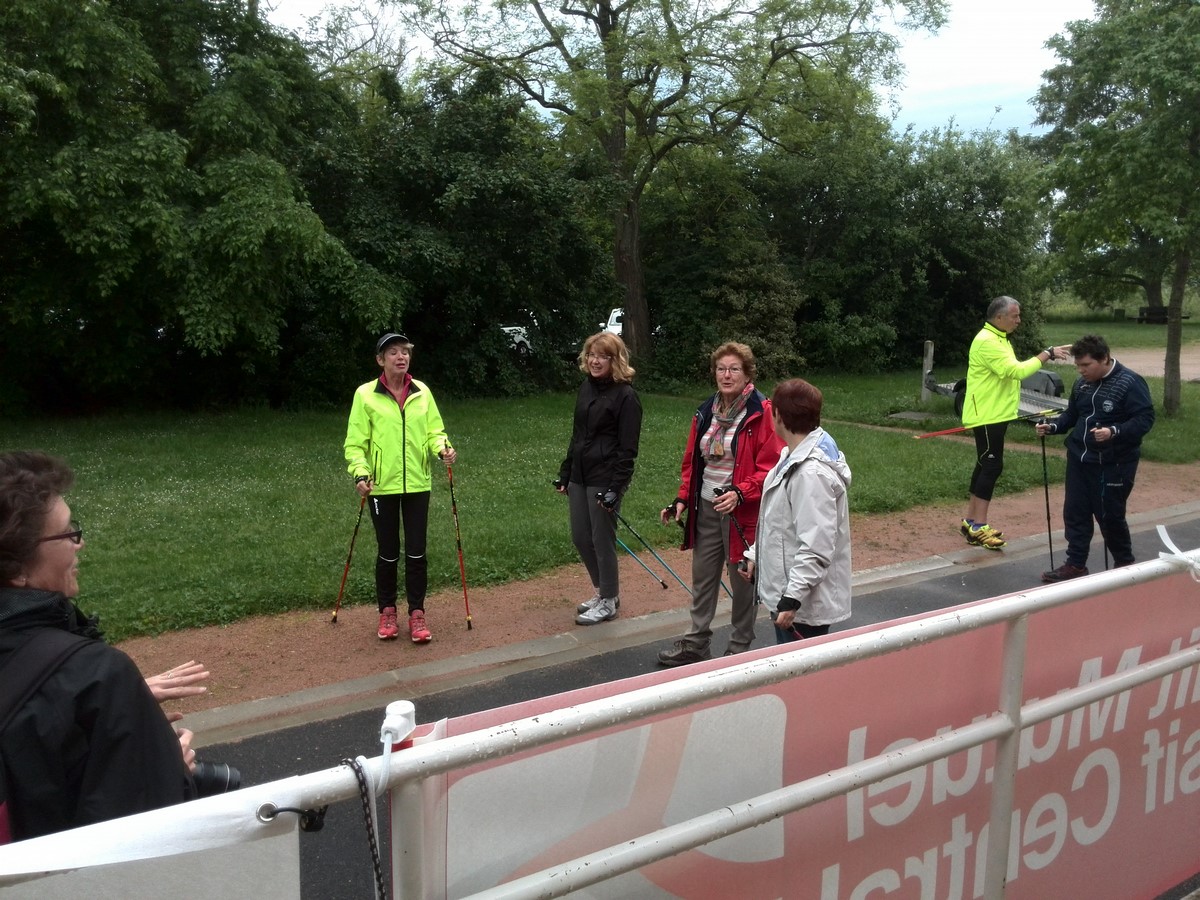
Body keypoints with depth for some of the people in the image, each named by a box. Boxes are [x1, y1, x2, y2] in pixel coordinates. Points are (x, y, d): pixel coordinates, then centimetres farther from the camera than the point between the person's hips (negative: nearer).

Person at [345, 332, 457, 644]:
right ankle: (387, 612, 25)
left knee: (416, 551, 4)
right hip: (382, 486, -2)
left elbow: (434, 431, 8)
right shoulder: (366, 394, -5)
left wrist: (443, 449, -13)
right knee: (388, 552, 8)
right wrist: (360, 473, -18)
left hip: (417, 483, 2)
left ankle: (417, 613, 17)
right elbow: (355, 442, -4)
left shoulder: (422, 392, 3)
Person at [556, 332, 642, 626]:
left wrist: (615, 488, -18)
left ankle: (608, 601, 18)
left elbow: (627, 449, -13)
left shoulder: (625, 395, -11)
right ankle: (601, 589, 32)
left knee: (602, 539, 1)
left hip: (605, 479, -7)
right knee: (580, 537, 13)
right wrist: (565, 473, 16)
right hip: (579, 476, 8)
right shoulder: (586, 388, 11)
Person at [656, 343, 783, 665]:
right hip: (706, 510, 6)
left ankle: (740, 648, 26)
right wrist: (682, 499, 5)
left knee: (742, 583, 9)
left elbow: (770, 467, -16)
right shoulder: (706, 412, 7)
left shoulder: (762, 413, -12)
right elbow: (692, 461, 14)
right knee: (702, 579, 15)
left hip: (743, 513, -6)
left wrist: (740, 493, -27)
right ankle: (696, 644, 29)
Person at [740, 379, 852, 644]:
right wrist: (755, 554, 21)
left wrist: (792, 599, -27)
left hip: (805, 604, -10)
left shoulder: (812, 473, -26)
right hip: (786, 591, 10)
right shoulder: (793, 456, 6)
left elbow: (817, 548, -28)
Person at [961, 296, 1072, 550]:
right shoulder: (987, 342, -19)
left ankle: (971, 521, 17)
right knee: (992, 466, -11)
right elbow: (1016, 370, -26)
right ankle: (978, 526, -9)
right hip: (986, 415, -11)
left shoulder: (998, 338, 15)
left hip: (995, 414, 11)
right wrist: (1047, 354, -22)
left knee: (986, 465, 12)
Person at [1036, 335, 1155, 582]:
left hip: (1113, 464, -6)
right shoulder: (1082, 384, 8)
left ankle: (1125, 564, 22)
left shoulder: (1129, 382, -13)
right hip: (1079, 460, 7)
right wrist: (1053, 427, 0)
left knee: (1110, 515, 1)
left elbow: (1145, 419, -17)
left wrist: (1114, 431, -32)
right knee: (1075, 512, 7)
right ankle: (1076, 564, 17)